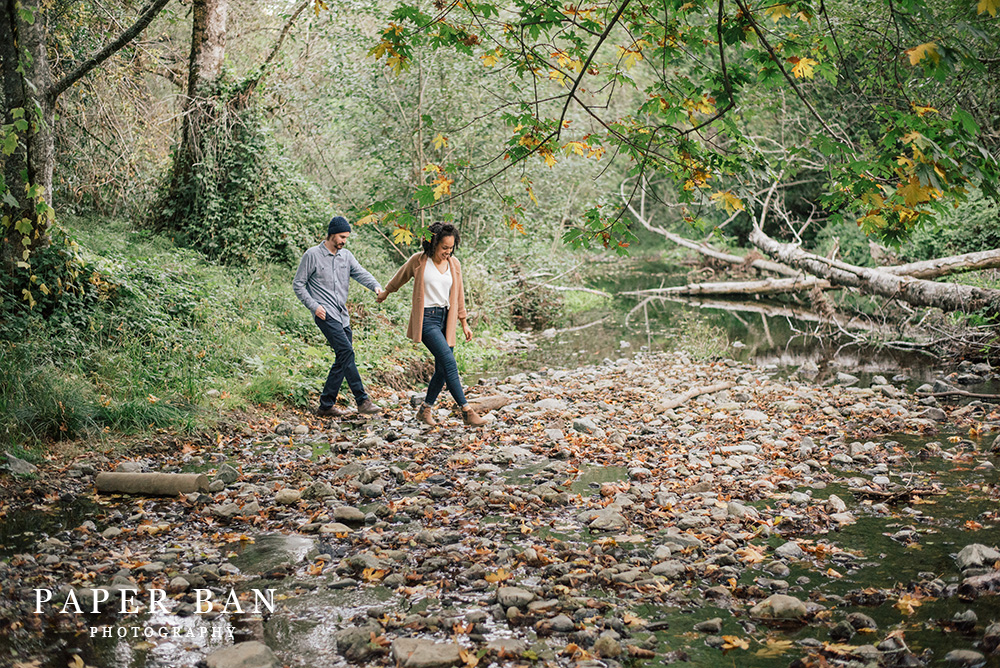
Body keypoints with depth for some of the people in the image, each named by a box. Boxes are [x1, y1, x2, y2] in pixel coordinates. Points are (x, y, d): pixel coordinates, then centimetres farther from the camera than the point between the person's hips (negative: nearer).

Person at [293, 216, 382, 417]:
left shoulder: (346, 255, 14)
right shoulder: (312, 255, -2)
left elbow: (360, 273, 0)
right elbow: (298, 285, 1)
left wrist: (376, 286, -20)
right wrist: (313, 305, -11)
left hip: (342, 316, 7)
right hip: (325, 314, -7)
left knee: (343, 360, 6)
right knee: (346, 352, -18)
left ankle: (326, 405, 14)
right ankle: (362, 401, -19)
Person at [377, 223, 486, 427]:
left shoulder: (454, 265, 6)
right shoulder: (418, 261, -6)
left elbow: (458, 295, 15)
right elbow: (400, 278, 13)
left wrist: (464, 324, 16)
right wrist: (385, 293, 28)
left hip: (446, 319, 6)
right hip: (426, 318, -5)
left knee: (442, 369, 4)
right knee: (449, 362, -17)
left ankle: (425, 409, 22)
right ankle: (466, 411, -16)